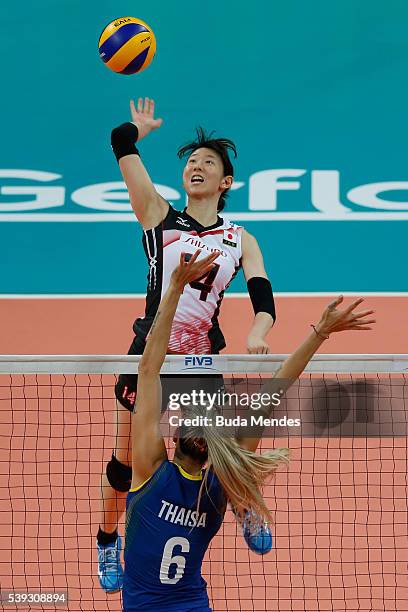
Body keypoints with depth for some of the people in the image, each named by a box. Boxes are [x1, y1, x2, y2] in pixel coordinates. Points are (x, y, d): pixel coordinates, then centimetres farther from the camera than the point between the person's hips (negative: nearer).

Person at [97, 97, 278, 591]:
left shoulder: (241, 240, 8)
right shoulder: (159, 217, 3)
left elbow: (264, 299, -5)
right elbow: (123, 139, -3)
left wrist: (256, 335, -25)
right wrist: (139, 127, 19)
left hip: (204, 363, 1)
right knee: (125, 462, 4)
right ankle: (107, 543, 29)